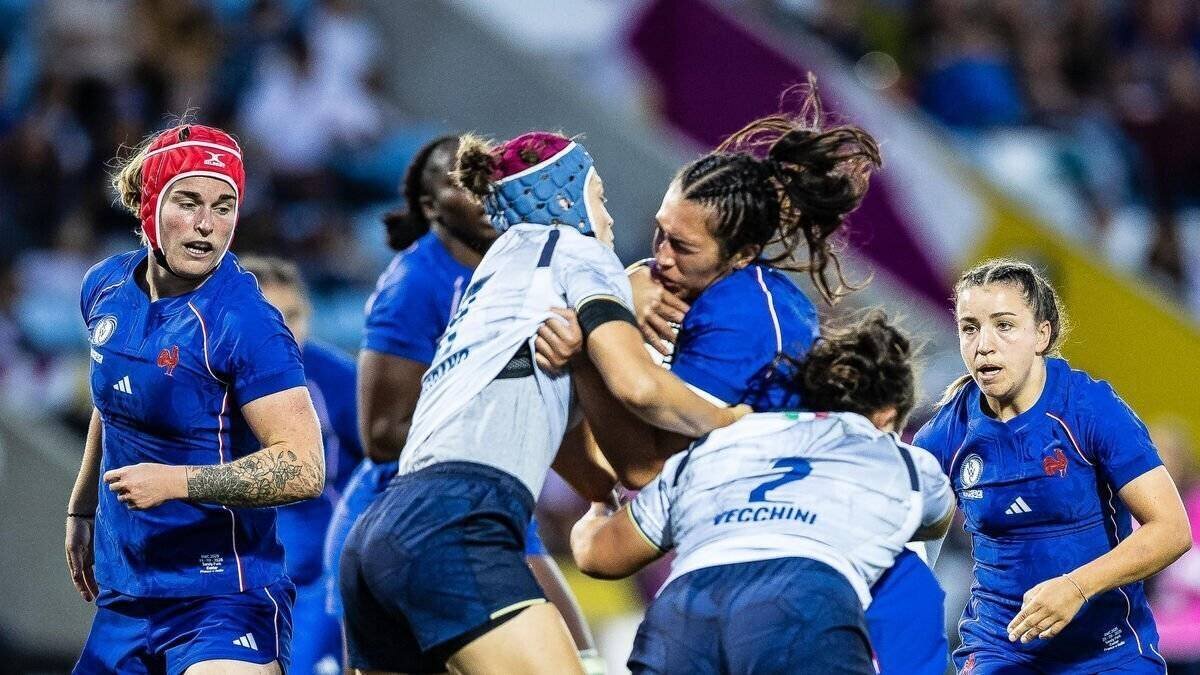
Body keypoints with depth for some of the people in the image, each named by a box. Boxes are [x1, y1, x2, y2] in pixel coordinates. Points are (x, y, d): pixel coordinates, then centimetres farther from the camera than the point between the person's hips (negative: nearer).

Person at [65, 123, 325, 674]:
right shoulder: (106, 288, 4)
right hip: (123, 595, 7)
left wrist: (176, 482, -29)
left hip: (224, 600, -7)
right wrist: (81, 509, 32)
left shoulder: (244, 323, -17)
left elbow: (303, 469, -24)